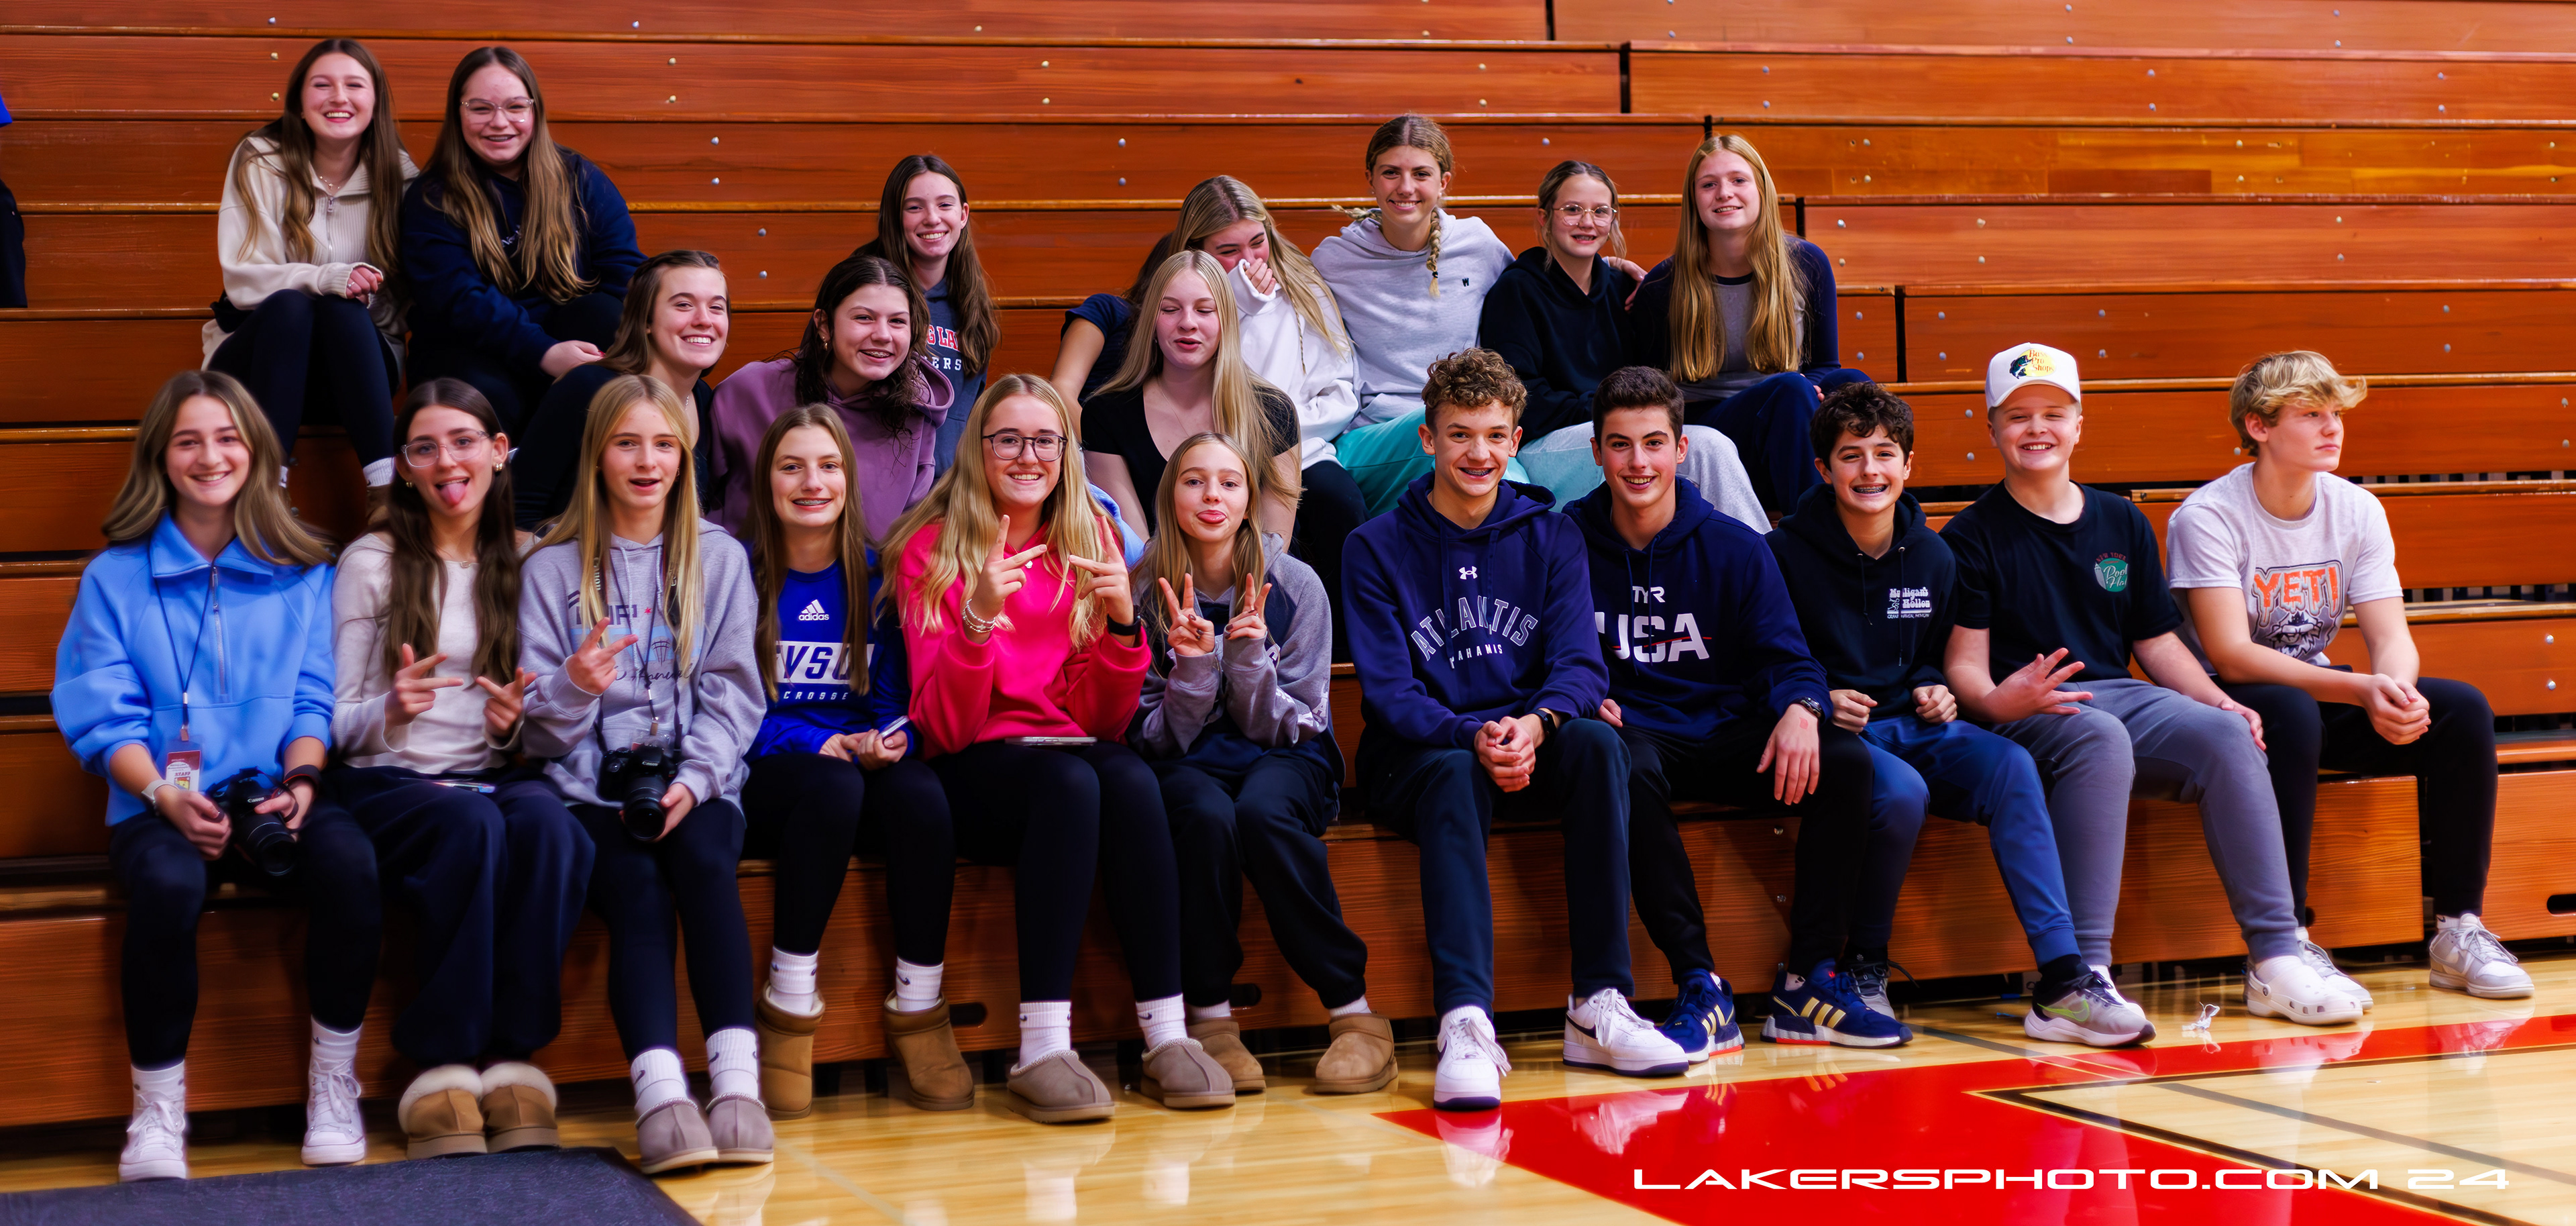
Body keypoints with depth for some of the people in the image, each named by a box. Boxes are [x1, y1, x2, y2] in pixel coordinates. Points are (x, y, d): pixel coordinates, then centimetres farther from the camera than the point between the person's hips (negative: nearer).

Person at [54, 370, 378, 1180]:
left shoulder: (302, 572, 15)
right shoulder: (117, 575, 9)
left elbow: (313, 701, 10)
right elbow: (101, 718, 2)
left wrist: (301, 780, -10)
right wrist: (166, 796, -15)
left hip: (273, 801, 1)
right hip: (160, 806, -1)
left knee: (350, 863, -32)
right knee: (166, 886, -37)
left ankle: (333, 1086, -14)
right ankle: (157, 1112, -19)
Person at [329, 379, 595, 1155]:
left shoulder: (521, 563, 15)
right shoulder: (371, 564, 6)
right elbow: (338, 724, 2)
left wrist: (515, 723, -8)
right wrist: (390, 710, -20)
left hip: (493, 776, 2)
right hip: (385, 784, -2)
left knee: (548, 823, -34)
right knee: (474, 825, -37)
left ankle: (512, 1060, -30)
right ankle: (441, 1069, -32)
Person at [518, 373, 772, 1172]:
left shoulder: (718, 559, 15)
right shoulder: (552, 569, 11)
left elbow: (732, 694, 7)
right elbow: (539, 724, 7)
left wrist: (693, 780, -10)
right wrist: (574, 686, -17)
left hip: (694, 782, 1)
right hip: (592, 789, 0)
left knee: (704, 862, -32)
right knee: (635, 888, -31)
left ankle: (736, 1081, -38)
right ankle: (659, 1094, -44)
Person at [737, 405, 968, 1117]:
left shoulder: (876, 577, 12)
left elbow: (894, 698, 12)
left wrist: (885, 743, -12)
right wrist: (822, 745, -17)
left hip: (859, 763, 3)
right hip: (761, 780, -3)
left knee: (920, 796, -33)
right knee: (832, 787, -38)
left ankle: (918, 1011, -21)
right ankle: (788, 1007, -27)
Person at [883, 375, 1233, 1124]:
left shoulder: (1090, 542, 8)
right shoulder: (932, 551, -1)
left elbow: (1107, 720, 5)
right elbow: (944, 730, -10)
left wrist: (1121, 624, -12)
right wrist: (979, 619, -25)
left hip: (1076, 752, 3)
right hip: (976, 773, -3)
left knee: (1131, 780, -31)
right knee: (1069, 782, -34)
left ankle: (1168, 1038, -29)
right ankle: (1042, 1054, -36)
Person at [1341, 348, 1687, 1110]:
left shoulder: (1550, 538, 9)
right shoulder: (1377, 548, 1)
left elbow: (1580, 666, -2)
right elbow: (1389, 692, -7)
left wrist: (1535, 723, -25)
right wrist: (1475, 737, -26)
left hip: (1530, 750, 2)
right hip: (1418, 756, -2)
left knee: (1598, 743, -30)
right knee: (1455, 774, -37)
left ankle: (1600, 1006, -30)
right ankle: (1466, 1023, -50)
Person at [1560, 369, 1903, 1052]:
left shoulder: (1734, 548, 7)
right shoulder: (1570, 543, 3)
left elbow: (1785, 655, 1)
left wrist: (1799, 708, -22)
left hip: (1726, 735, 3)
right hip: (1633, 733, -3)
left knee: (1845, 760, -24)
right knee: (1629, 771, -39)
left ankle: (1810, 982, -18)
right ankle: (1700, 991, -37)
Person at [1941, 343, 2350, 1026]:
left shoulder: (2122, 524, 20)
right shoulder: (1971, 538, 4)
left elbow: (2157, 641, 20)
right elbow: (1963, 664, -4)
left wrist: (2219, 701, 3)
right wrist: (1994, 701, -27)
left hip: (2123, 698, 5)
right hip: (2025, 716, -5)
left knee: (2227, 734, -23)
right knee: (2100, 739, -38)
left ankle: (2274, 961, -25)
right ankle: (2080, 975, -42)